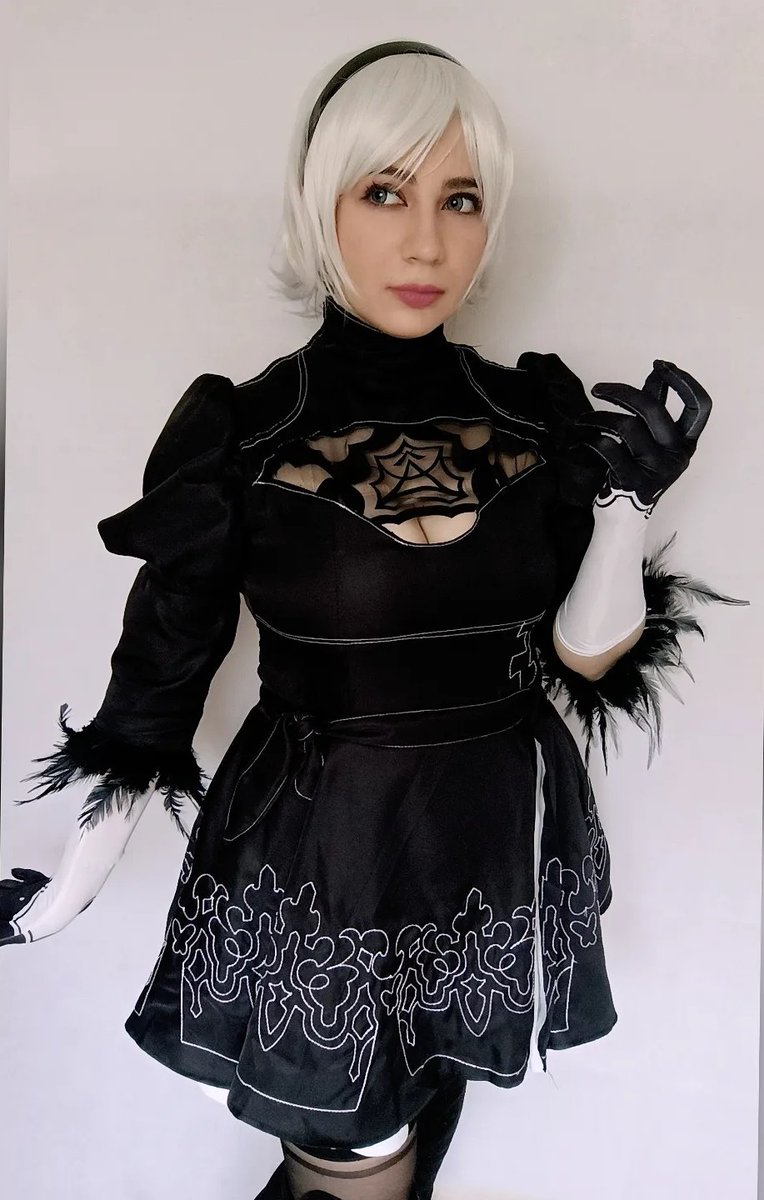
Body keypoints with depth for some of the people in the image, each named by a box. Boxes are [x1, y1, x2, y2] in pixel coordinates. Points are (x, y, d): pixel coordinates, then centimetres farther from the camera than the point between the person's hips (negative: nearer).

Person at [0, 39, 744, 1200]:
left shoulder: (543, 414, -5)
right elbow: (159, 677, -5)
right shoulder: (238, 433, -13)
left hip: (503, 851, 4)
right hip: (316, 866, -3)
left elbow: (589, 658, -1)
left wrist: (629, 499, -17)